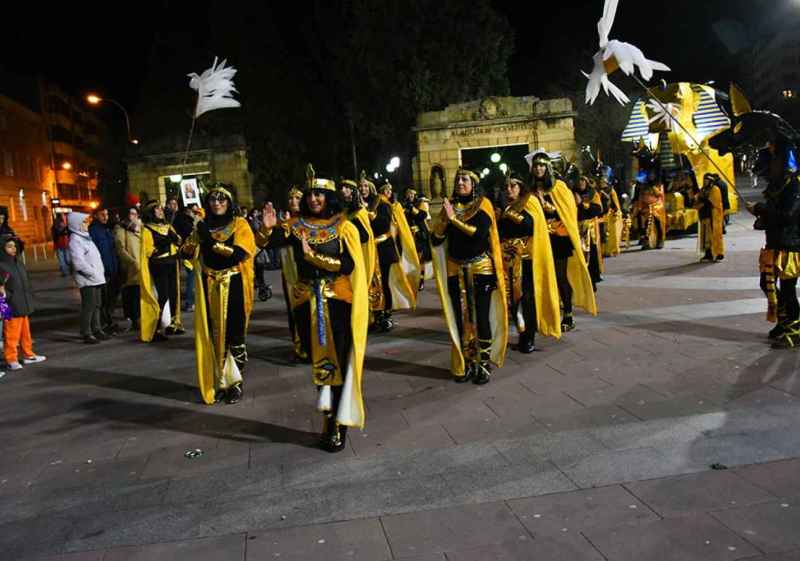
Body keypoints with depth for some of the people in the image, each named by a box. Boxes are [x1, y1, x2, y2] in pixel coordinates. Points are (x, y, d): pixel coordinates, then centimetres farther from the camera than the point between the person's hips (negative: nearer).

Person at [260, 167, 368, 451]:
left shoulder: (343, 227, -3)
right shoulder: (297, 225, 5)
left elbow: (348, 265, -13)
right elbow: (276, 240, -10)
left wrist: (313, 255, -21)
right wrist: (268, 228, -30)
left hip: (337, 302, -3)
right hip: (307, 302, 3)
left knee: (337, 361, -1)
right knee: (316, 360, 11)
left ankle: (337, 423, 9)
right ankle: (330, 417, 25)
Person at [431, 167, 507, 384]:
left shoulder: (482, 205, -2)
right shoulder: (449, 206, 7)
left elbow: (480, 233, -19)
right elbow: (435, 240, 0)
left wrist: (454, 219, -19)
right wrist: (445, 218, -15)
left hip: (481, 269, -3)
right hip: (455, 270, 3)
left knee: (481, 317, -4)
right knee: (460, 318, 4)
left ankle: (484, 364, 6)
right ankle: (466, 364, 14)